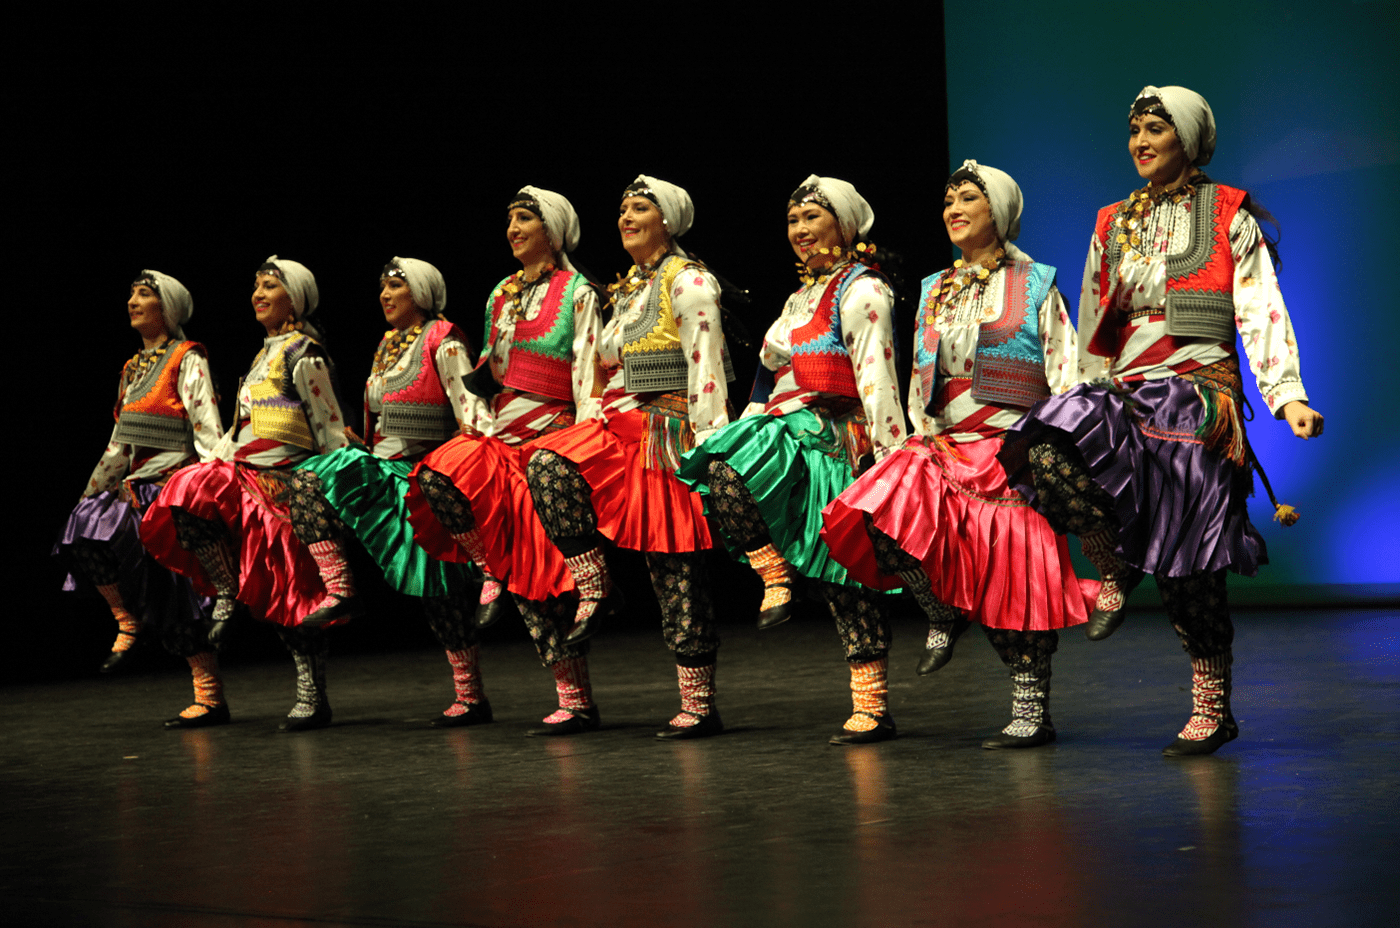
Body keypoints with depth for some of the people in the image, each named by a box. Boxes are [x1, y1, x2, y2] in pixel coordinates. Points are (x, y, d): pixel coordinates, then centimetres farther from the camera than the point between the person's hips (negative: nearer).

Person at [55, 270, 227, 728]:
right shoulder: (133, 368, 20)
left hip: (175, 483, -8)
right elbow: (121, 442, 24)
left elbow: (208, 431, -12)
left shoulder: (187, 360, -4)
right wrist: (91, 489, 21)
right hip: (139, 484, 8)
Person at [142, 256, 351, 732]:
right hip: (247, 476, 8)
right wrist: (209, 463, 17)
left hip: (280, 478, -8)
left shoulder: (302, 353, -3)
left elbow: (329, 428, -7)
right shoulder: (265, 355, 24)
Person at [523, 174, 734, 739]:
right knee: (549, 466, -21)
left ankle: (699, 706, 0)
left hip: (671, 437, -7)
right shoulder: (626, 290, 19)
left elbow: (707, 369, -12)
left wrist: (708, 448, -17)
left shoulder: (689, 281, -5)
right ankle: (593, 586, -10)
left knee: (676, 573, -6)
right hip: (622, 428, 7)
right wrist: (601, 434, 18)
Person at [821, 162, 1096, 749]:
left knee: (1014, 578, -8)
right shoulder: (933, 291, 19)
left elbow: (1066, 380, 0)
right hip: (943, 450, 5)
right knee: (881, 512, -22)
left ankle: (1032, 713, 1)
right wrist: (926, 437, 8)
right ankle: (944, 616, -1)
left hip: (1011, 452, -4)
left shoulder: (1035, 285, 4)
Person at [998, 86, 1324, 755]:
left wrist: (1287, 395, -15)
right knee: (1039, 449, -28)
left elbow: (1262, 311, -3)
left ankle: (1213, 707, 7)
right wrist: (1090, 401, 20)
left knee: (1187, 562, -8)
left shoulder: (1228, 216, 6)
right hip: (1122, 394, 4)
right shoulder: (1113, 225, 19)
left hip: (1197, 396, -4)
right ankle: (1116, 568, -7)